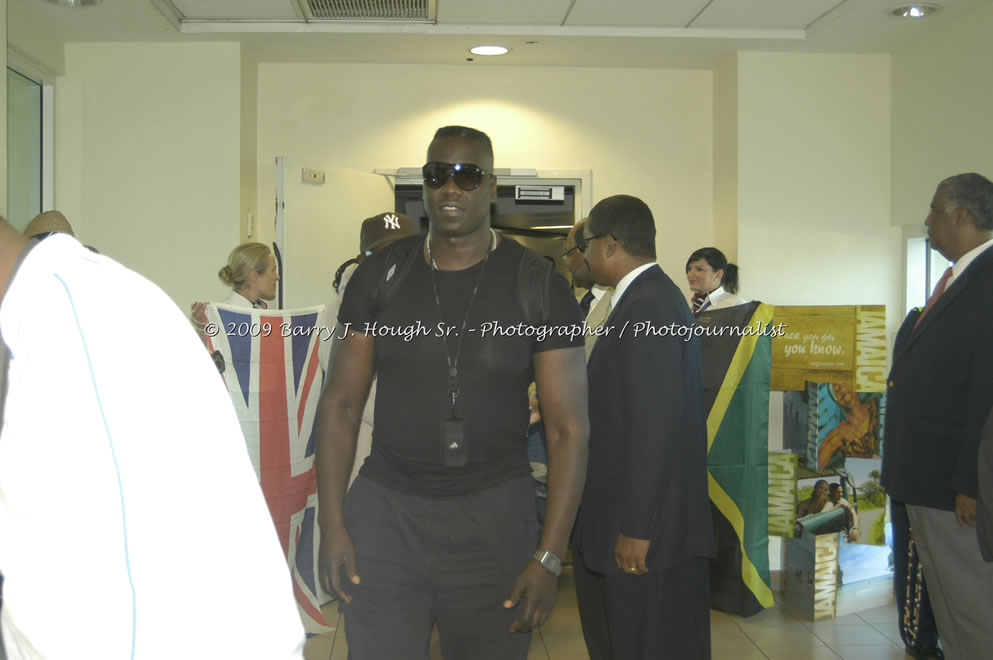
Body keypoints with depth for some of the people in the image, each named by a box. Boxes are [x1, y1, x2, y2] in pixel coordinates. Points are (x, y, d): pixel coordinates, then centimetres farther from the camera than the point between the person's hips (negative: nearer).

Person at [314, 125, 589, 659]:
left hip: (494, 516, -1)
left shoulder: (539, 288, -4)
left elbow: (569, 429, -4)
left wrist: (549, 557, -10)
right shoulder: (379, 276, 3)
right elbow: (340, 403, 6)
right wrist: (333, 525, -2)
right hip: (385, 511, 1)